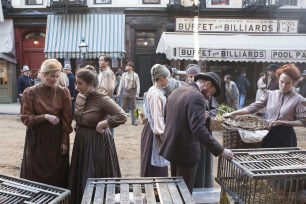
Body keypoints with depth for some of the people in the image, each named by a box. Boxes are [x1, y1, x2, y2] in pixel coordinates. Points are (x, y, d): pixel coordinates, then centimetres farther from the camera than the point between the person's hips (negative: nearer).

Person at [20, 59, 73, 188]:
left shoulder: (63, 92, -3)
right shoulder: (30, 93, -7)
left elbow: (67, 119, -1)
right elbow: (25, 119, -6)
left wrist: (65, 141, -5)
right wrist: (45, 116, -21)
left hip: (58, 138, 1)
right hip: (37, 140, -1)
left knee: (58, 174, 10)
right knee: (36, 175, 9)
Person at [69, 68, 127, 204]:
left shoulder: (102, 99, -19)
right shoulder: (80, 97, 3)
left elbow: (122, 116, -26)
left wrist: (102, 124, -21)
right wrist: (78, 130, 5)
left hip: (97, 143, -7)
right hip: (81, 141, 7)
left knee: (97, 178, 5)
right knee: (80, 176, 17)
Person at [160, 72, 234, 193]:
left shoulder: (176, 91, 8)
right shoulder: (197, 97, -20)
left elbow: (166, 117, 18)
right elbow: (199, 129, -29)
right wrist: (221, 151, -25)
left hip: (172, 147, 9)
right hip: (186, 151, -9)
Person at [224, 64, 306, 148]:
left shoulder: (298, 100, -6)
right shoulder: (270, 94, 2)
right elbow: (252, 107, -3)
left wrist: (282, 122, -17)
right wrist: (232, 113, -12)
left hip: (285, 136, -3)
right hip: (268, 134, 3)